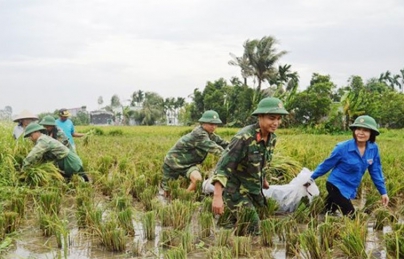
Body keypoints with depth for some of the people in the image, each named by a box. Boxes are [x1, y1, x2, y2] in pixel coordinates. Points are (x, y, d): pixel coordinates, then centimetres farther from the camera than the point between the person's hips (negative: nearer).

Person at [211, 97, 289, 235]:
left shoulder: (272, 138, -3)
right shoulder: (244, 137, -27)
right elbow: (223, 166, -30)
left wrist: (263, 180, 30)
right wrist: (217, 196, -38)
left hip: (253, 188, 8)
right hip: (235, 189, -8)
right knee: (252, 227, -12)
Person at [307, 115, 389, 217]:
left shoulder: (373, 149, -7)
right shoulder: (343, 148, -21)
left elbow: (376, 171, 4)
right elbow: (327, 164, -8)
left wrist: (383, 192, 6)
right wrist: (312, 178, -1)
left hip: (350, 189, 6)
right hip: (336, 186, -5)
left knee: (328, 212, 17)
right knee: (350, 217, -8)